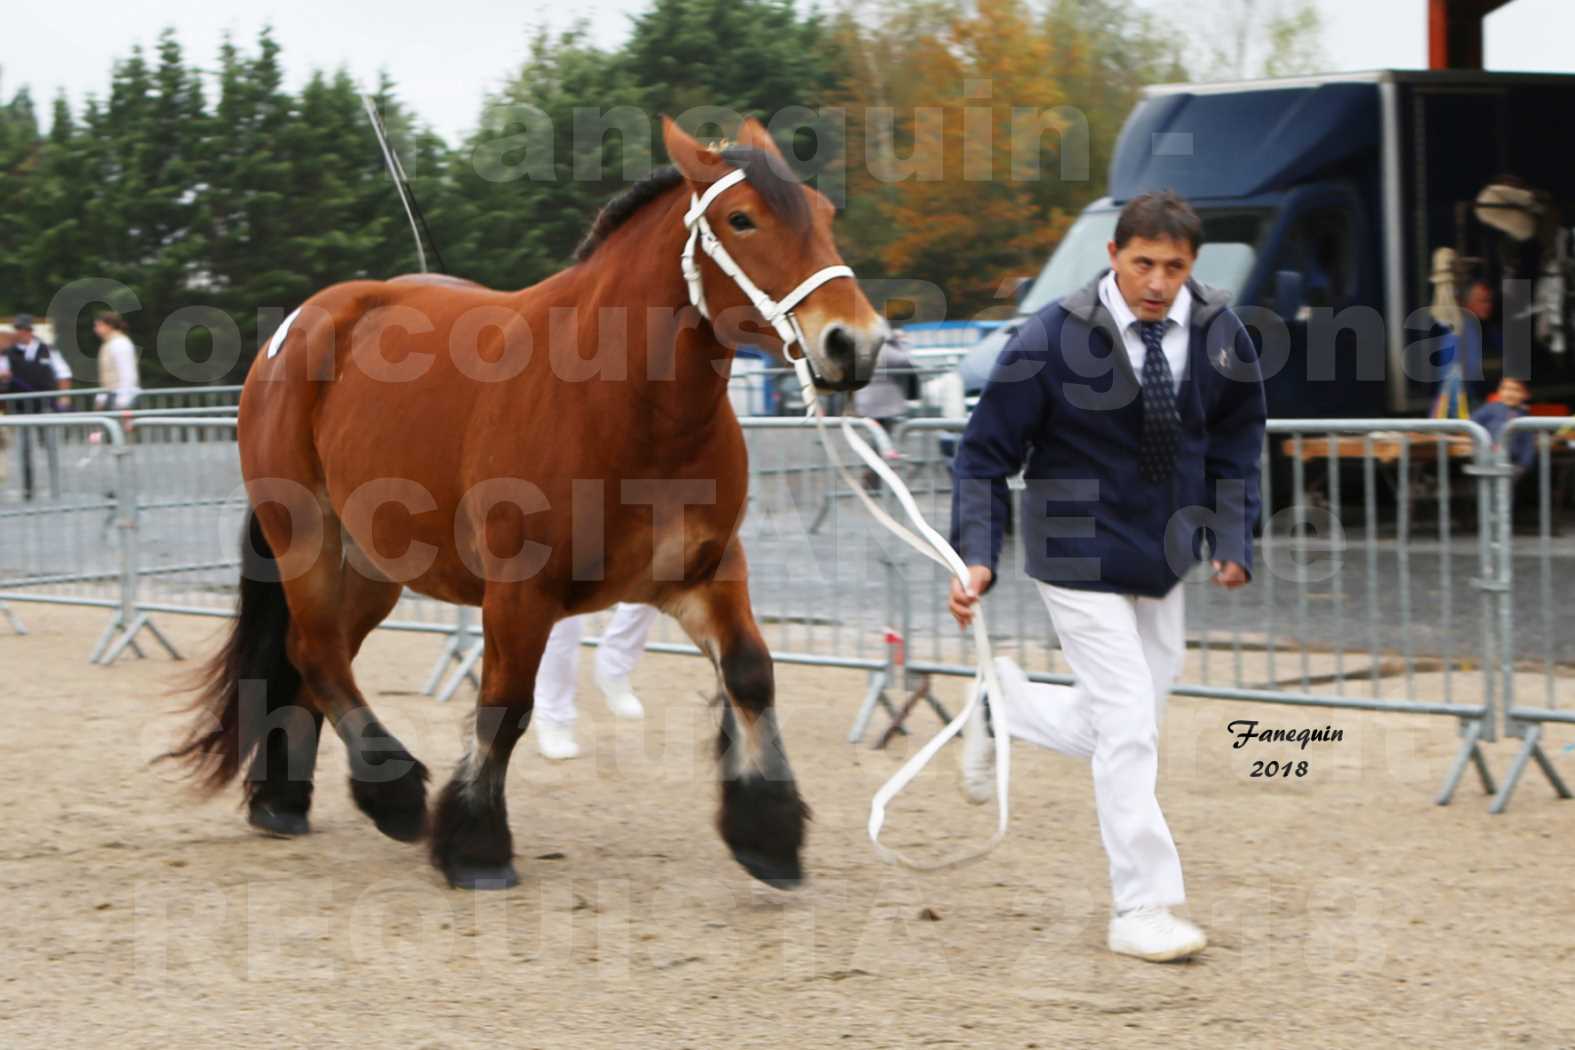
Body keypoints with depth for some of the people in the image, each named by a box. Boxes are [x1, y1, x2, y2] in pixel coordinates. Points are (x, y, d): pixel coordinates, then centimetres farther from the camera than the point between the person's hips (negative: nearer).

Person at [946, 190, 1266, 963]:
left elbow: (1235, 442, 10)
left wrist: (1234, 541, 0)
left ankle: (1004, 703, 40)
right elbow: (985, 454, -11)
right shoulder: (1052, 340, -18)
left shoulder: (1219, 336, -6)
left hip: (1162, 565, 6)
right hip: (1081, 559, -5)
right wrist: (978, 556, -21)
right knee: (1129, 729, -9)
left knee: (1118, 729, 13)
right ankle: (1142, 910, 0)